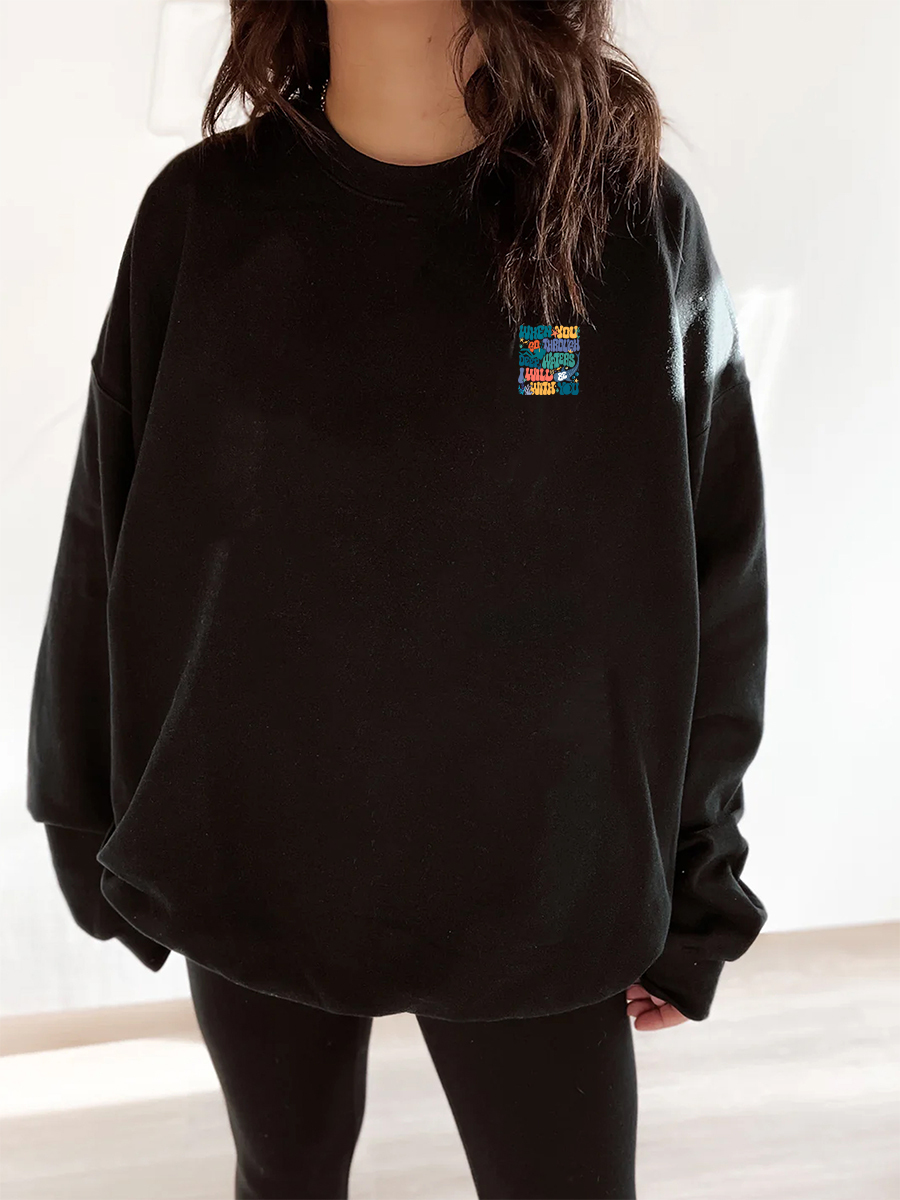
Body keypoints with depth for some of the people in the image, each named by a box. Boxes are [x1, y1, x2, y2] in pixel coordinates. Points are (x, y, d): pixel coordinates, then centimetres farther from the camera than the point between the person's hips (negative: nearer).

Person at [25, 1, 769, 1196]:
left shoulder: (640, 222, -8)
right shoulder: (202, 214, -5)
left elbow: (716, 590, -3)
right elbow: (103, 554, 1)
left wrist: (696, 901, 3)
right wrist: (94, 835, 7)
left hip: (542, 899, -1)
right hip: (247, 871, 2)